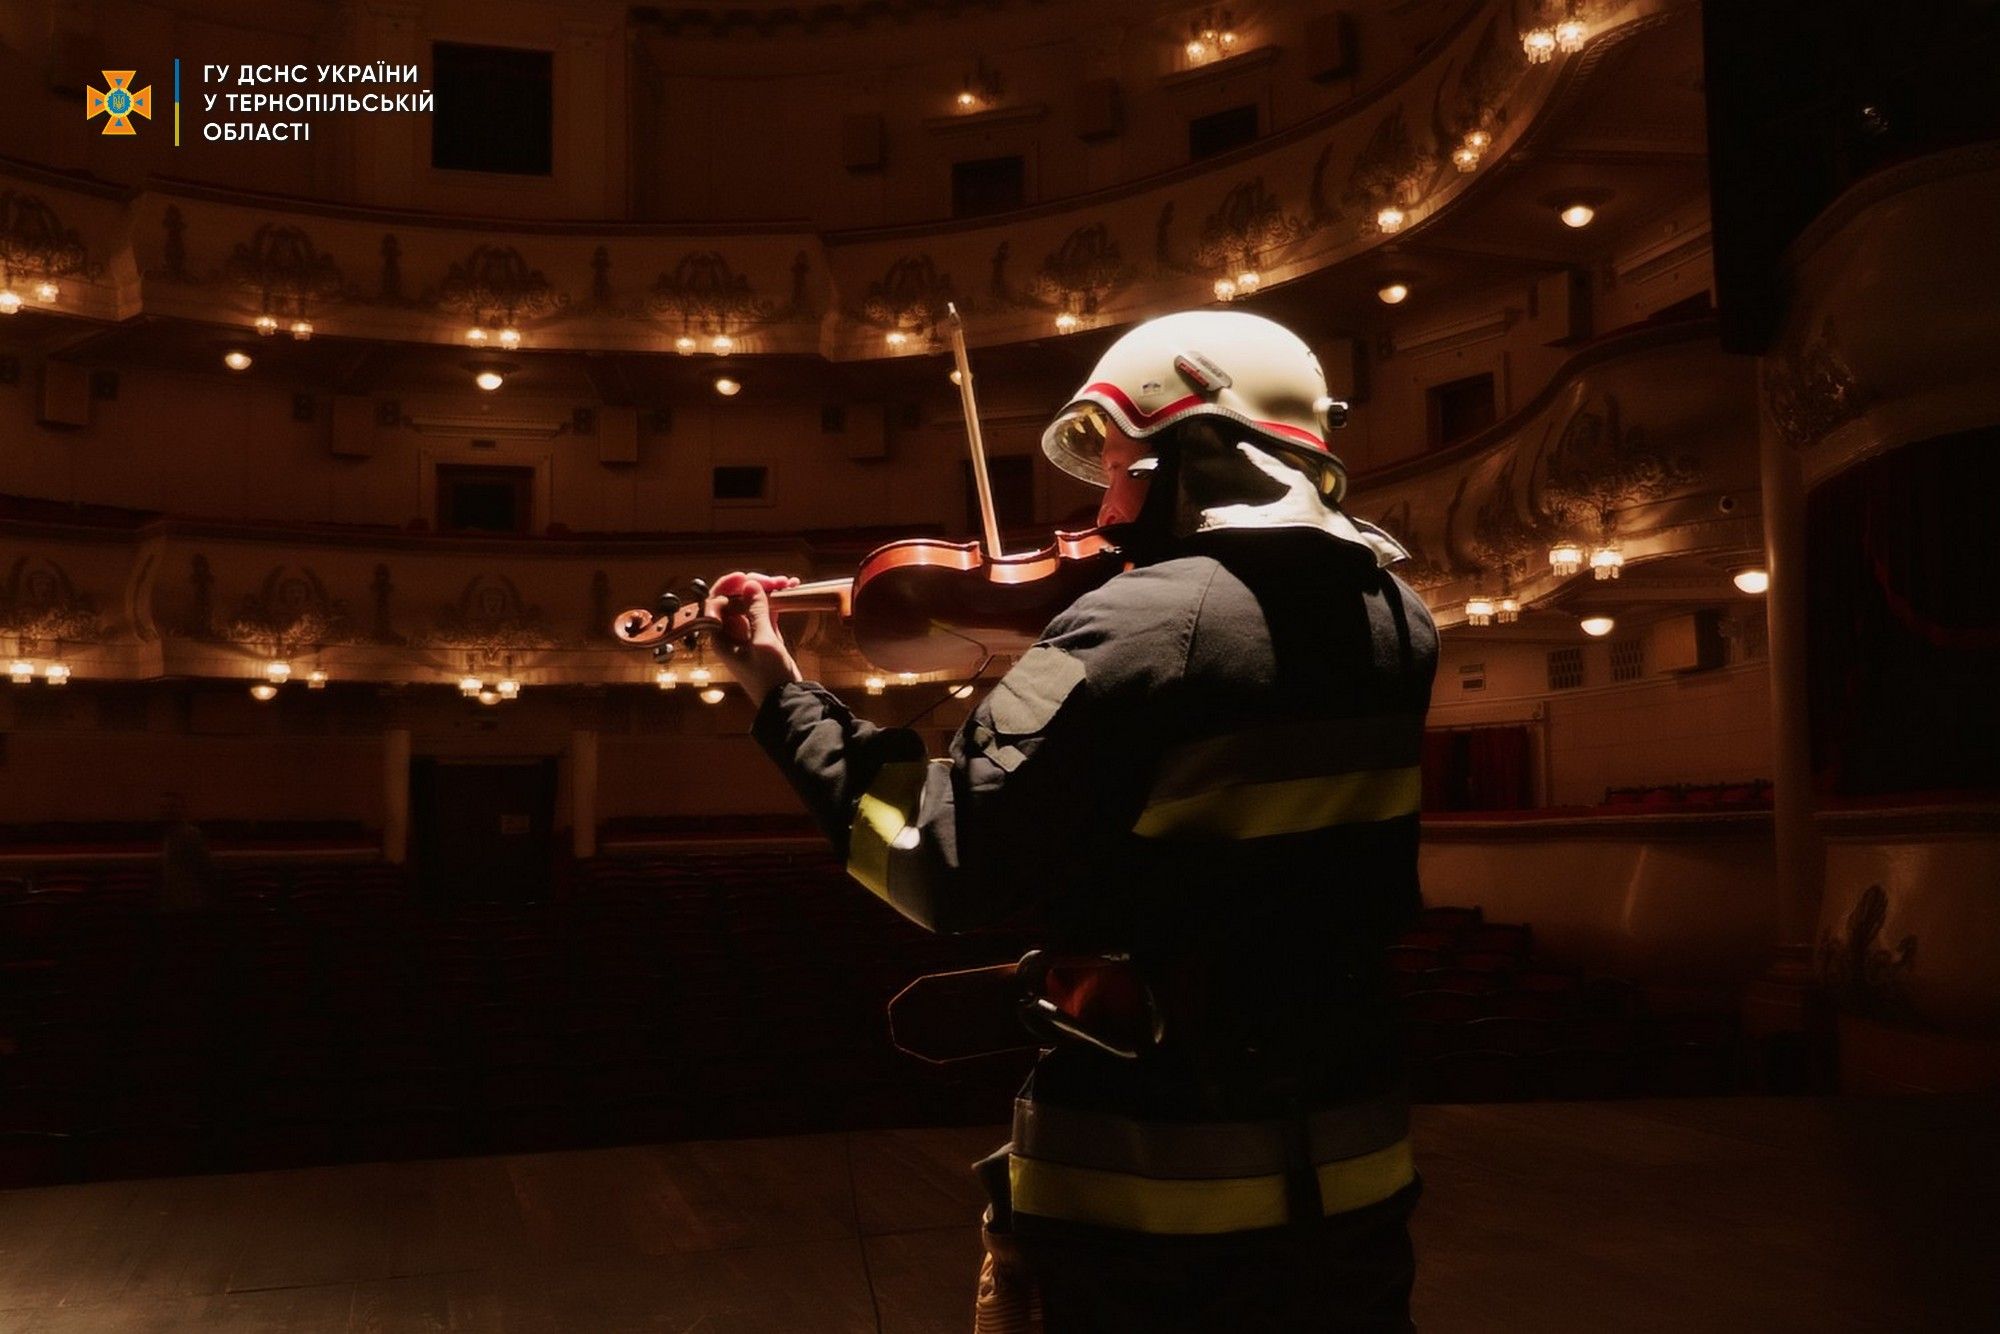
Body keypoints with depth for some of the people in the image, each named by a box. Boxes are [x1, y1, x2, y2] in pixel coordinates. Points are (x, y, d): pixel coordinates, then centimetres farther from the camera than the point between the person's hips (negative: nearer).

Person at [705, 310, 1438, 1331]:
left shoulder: (1145, 623, -20)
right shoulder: (1395, 619, 1)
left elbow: (938, 866, -21)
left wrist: (781, 695, -10)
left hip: (1145, 1194, -6)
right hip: (1350, 1170, 6)